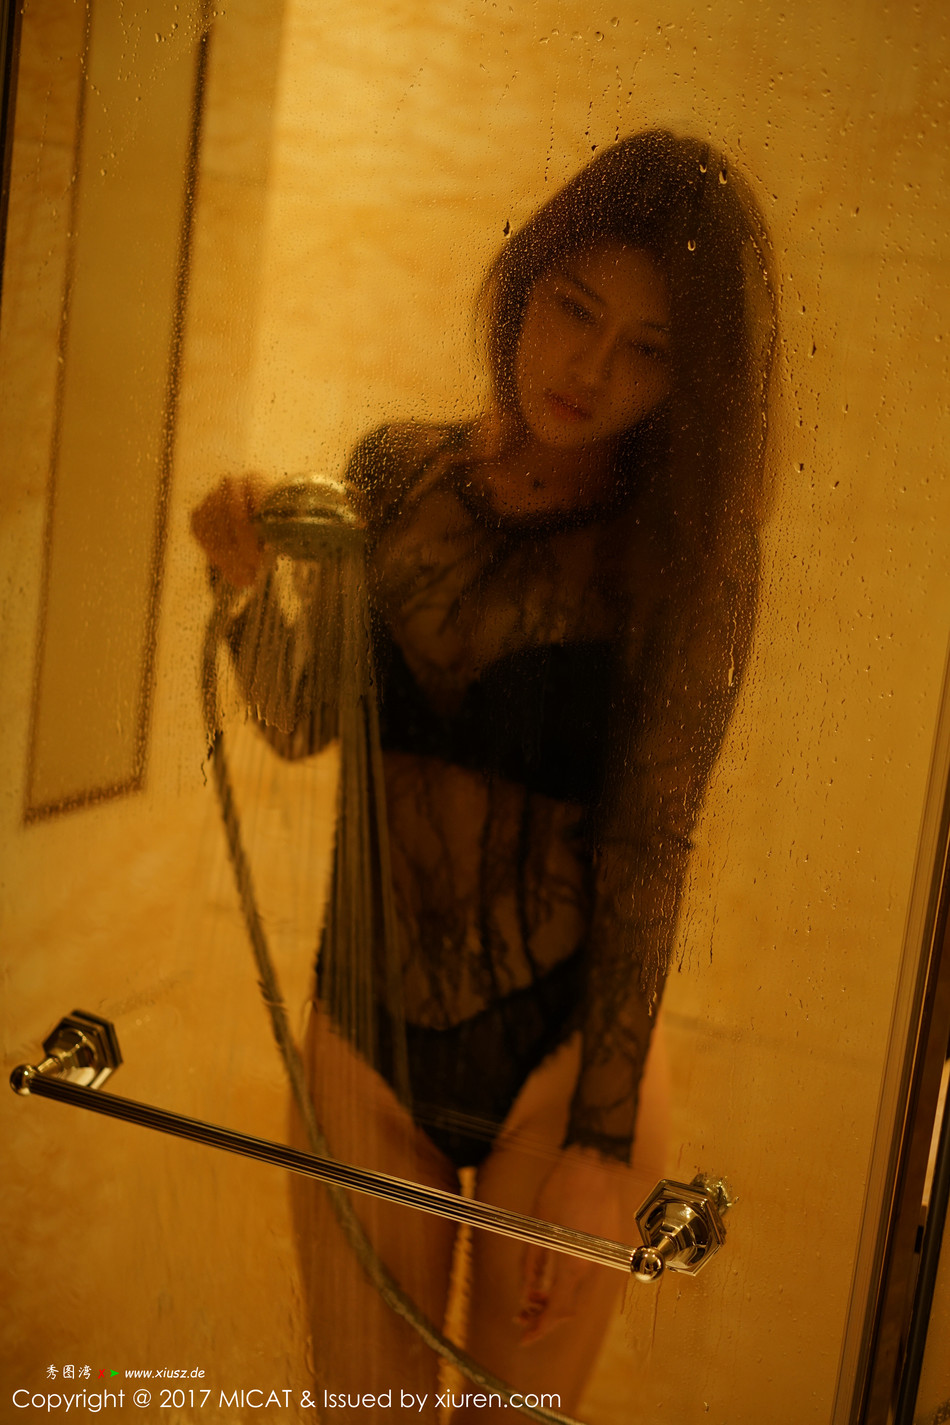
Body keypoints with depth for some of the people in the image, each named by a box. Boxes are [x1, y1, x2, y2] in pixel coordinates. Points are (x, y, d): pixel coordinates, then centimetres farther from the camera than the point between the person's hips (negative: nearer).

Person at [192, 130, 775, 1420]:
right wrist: (256, 587, -12)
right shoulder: (396, 470, 1)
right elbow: (304, 724, 8)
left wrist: (600, 1144, -13)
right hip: (367, 1032, 3)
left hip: (562, 1051, -2)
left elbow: (648, 844, -12)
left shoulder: (685, 550, -10)